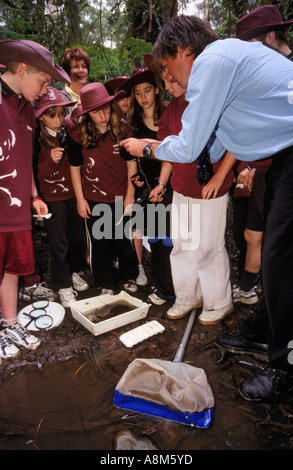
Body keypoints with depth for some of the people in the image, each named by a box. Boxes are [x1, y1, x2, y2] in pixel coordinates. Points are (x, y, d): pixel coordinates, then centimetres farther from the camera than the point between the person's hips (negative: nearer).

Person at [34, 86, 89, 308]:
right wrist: (50, 160, -34)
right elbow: (37, 175, -16)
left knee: (79, 235, 13)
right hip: (52, 197, -4)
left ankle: (75, 272, 36)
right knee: (59, 244, 2)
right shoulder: (36, 138, -14)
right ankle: (63, 285, 19)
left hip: (74, 192, 4)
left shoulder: (69, 128, -3)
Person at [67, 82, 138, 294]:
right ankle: (107, 283, 29)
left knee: (124, 239, 13)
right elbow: (75, 168, 0)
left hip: (120, 197, 0)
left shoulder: (123, 131, -8)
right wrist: (80, 199, -1)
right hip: (94, 199, 0)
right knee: (100, 242, 11)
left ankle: (128, 276, 35)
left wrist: (130, 194, -1)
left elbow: (131, 163, 0)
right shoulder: (77, 135, -9)